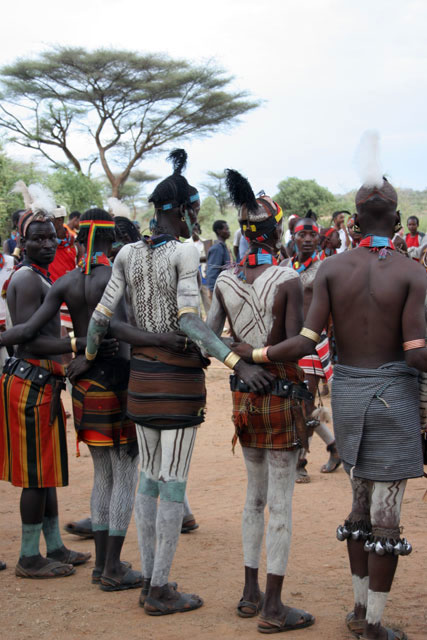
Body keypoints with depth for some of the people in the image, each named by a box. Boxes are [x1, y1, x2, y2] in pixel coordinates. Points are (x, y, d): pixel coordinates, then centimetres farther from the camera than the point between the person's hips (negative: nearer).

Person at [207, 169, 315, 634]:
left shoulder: (224, 282, 1)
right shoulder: (288, 280, -13)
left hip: (242, 398, 6)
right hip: (280, 395, -5)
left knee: (255, 495, 19)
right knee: (280, 503, 2)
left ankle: (250, 594, 27)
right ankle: (273, 608, 9)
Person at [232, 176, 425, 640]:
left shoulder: (331, 268, -2)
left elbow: (306, 342, -10)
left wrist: (250, 354, 2)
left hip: (346, 393, 4)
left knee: (362, 504, 19)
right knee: (386, 516, 4)